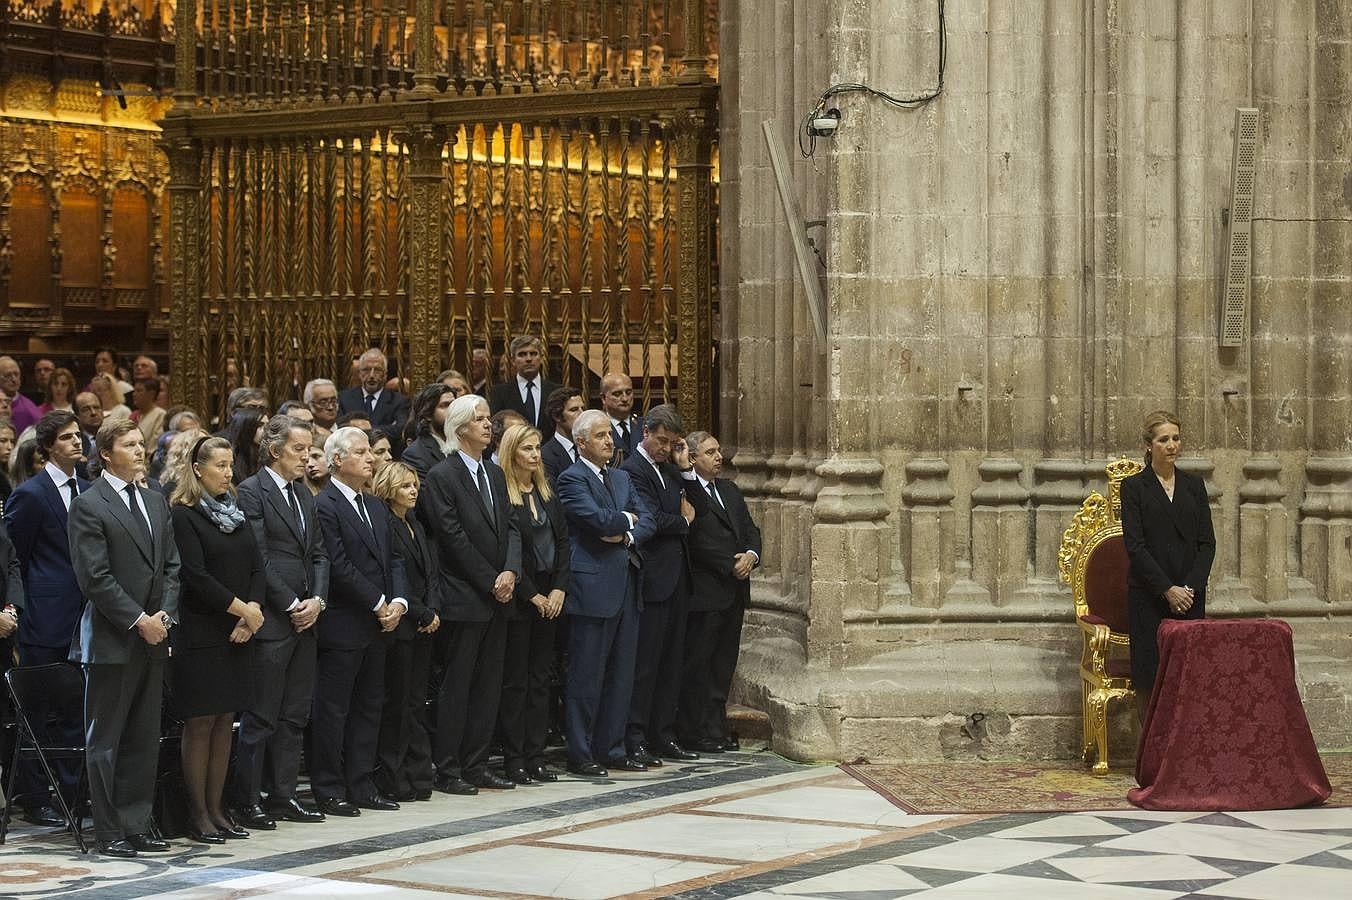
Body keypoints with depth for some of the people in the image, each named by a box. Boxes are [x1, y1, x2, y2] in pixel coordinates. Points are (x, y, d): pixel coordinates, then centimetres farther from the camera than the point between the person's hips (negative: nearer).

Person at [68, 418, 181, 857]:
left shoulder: (156, 504, 15)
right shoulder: (89, 505, -7)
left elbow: (172, 566, 14)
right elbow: (95, 577, -13)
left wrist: (164, 614, -3)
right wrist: (138, 620, -14)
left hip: (152, 638, 7)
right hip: (112, 639, -7)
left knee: (144, 739, 9)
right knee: (105, 740, 0)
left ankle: (137, 826, 15)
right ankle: (110, 833, 5)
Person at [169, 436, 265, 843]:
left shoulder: (235, 512, 14)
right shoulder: (184, 515, -8)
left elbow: (256, 567, 10)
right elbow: (196, 575, -15)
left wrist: (253, 609, -7)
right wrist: (241, 608, -13)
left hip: (238, 634, 7)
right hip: (201, 634, -7)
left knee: (225, 721, 8)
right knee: (200, 723, -3)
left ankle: (216, 808, 14)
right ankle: (198, 815, 2)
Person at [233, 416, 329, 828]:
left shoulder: (303, 494, 16)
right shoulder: (252, 491, -8)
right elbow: (259, 558, -13)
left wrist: (317, 600, 0)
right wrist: (292, 606, -12)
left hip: (305, 617, 8)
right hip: (271, 621, -8)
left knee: (295, 715, 10)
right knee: (260, 717, -4)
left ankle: (283, 795, 17)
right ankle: (247, 802, 2)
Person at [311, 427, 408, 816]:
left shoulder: (376, 507, 16)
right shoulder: (323, 505, -11)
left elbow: (392, 559, 15)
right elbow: (339, 567, -17)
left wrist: (398, 601, -2)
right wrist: (378, 604, -13)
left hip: (376, 624, 9)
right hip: (341, 626, -9)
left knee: (369, 707, 12)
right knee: (332, 710, -1)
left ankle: (361, 786, 19)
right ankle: (328, 791, 4)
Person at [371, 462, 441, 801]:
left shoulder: (416, 526, 16)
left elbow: (431, 573, 13)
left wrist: (434, 611, -2)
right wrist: (423, 615, -10)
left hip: (423, 625, 7)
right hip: (399, 627, -7)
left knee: (416, 700, 8)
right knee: (396, 701, -5)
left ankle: (417, 774, 11)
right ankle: (392, 777, 0)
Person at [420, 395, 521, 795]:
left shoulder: (494, 474, 14)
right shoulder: (442, 476, -9)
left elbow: (509, 528, 11)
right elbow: (454, 537, -13)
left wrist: (510, 572, -7)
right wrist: (490, 583, -12)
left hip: (496, 597, 7)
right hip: (464, 597, -7)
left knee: (488, 686, 9)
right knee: (456, 685, -3)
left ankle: (476, 765, 15)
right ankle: (447, 770, 3)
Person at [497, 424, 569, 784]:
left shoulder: (547, 493, 12)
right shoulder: (500, 494, -10)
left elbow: (562, 540, 9)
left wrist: (558, 589, -3)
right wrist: (532, 596, -11)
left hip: (548, 598, 7)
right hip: (518, 601, -7)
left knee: (540, 677, 8)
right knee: (515, 680, -2)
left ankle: (535, 756, 11)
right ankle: (513, 759, 2)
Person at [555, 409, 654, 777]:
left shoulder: (621, 478, 18)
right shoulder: (572, 479, -7)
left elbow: (646, 522, 12)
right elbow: (598, 518, -19)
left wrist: (626, 535, -9)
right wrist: (627, 519, -1)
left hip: (625, 586, 8)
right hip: (592, 587, -8)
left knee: (621, 674, 11)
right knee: (586, 676, -3)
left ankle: (612, 749, 18)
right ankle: (580, 755, 2)